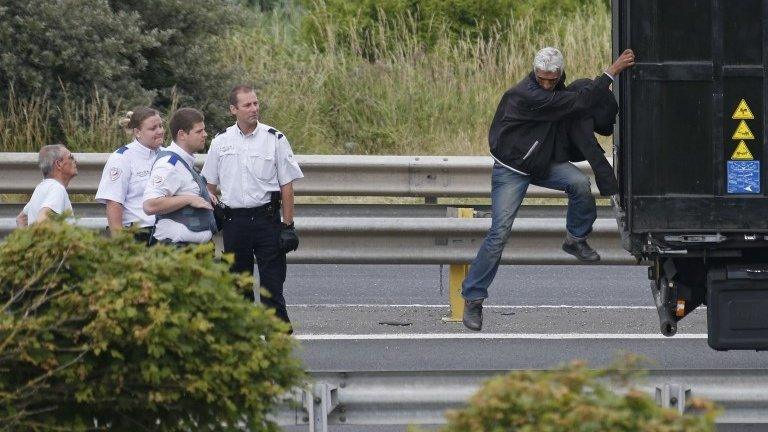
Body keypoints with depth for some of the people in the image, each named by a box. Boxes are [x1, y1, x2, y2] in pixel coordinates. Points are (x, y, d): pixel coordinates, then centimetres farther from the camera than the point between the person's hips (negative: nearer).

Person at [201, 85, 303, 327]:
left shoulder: (275, 139, 0)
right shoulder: (221, 143, 6)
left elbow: (287, 185, 1)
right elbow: (210, 185, 15)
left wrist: (287, 226, -3)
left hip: (267, 218, -3)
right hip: (234, 220, 3)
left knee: (272, 281, -6)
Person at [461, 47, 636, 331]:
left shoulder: (556, 91, -2)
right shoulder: (527, 96, -30)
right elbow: (579, 102, -32)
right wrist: (612, 71, -30)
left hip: (541, 163, 7)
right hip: (511, 169, -7)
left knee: (580, 183, -20)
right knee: (500, 233, -13)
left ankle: (576, 240, 4)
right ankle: (472, 298, -5)